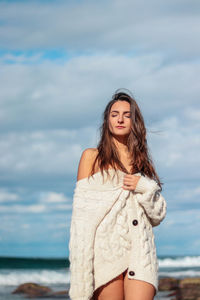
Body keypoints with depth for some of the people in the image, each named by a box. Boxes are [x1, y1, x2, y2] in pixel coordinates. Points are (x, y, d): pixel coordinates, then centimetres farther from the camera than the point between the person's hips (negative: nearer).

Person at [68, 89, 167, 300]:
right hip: (106, 250, -2)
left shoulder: (143, 162, 20)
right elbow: (81, 211, 5)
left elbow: (158, 216, 19)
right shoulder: (92, 157, 13)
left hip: (140, 252, 2)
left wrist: (145, 188, 0)